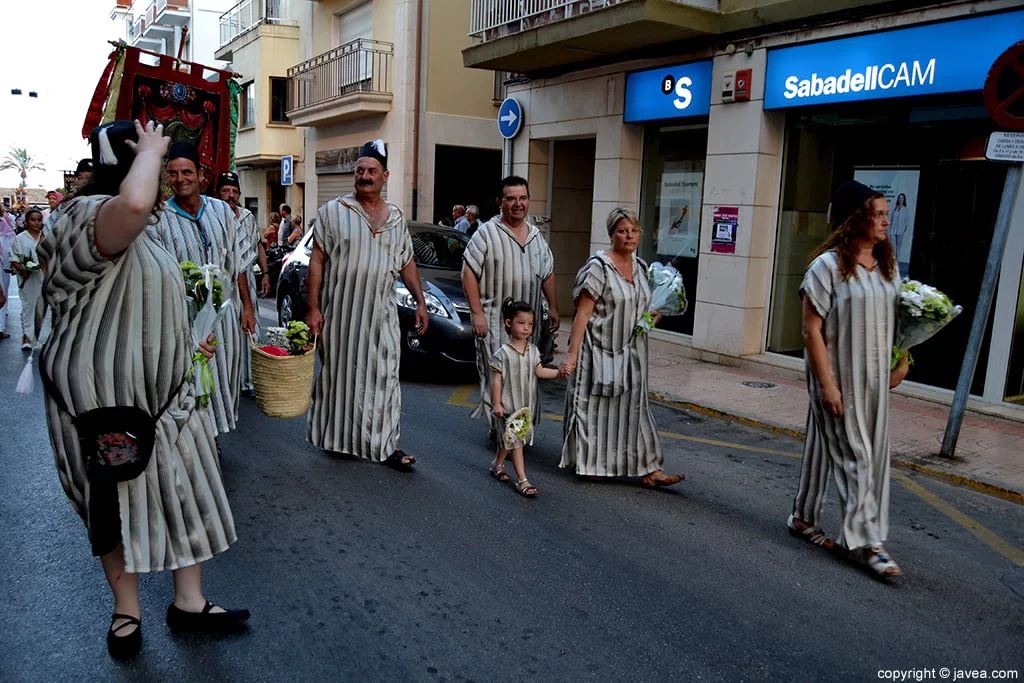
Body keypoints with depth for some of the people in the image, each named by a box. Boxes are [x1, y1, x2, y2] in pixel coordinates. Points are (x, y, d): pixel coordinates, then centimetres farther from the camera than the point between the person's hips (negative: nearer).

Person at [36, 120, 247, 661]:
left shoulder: (139, 230, 15)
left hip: (160, 390, 9)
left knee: (183, 491, 11)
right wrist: (150, 149, -27)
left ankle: (189, 603, 24)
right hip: (109, 397, -9)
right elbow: (133, 203, -46)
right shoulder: (88, 215, -19)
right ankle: (126, 612, 27)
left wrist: (182, 344, 32)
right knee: (120, 505, 7)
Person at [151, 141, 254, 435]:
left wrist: (247, 306, 8)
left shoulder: (222, 210, 3)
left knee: (224, 378, 13)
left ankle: (215, 433, 32)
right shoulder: (160, 219, -8)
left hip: (226, 311, 4)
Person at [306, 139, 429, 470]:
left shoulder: (397, 218, 10)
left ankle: (386, 445, 5)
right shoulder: (333, 212, -1)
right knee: (339, 374, 8)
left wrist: (420, 302, 10)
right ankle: (338, 438, 24)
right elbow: (317, 261, -4)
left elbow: (407, 264, 17)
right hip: (340, 312, -2)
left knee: (384, 377, 0)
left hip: (381, 313, 3)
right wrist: (312, 308, -9)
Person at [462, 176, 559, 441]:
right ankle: (499, 427, 3)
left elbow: (548, 273, 22)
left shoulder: (536, 235, 13)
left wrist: (553, 307, 15)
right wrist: (477, 312, -16)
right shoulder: (487, 233, -5)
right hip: (496, 319, -6)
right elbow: (469, 272, -10)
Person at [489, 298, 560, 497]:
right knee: (515, 441, -4)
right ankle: (522, 480, 0)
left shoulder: (533, 350, 3)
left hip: (525, 404, 6)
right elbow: (496, 380, -12)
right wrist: (497, 404, -13)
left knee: (509, 439, 19)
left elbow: (539, 371, 1)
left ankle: (497, 464, 41)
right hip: (508, 405, -6)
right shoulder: (503, 353, -14)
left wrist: (559, 372, -13)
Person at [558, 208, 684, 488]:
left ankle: (648, 469, 10)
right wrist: (572, 354, -21)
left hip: (631, 352, 7)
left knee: (633, 406, 8)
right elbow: (583, 313, -17)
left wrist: (651, 316, 2)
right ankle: (589, 464, 22)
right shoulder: (599, 266, -14)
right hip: (600, 351, -7)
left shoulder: (640, 266, 9)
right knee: (595, 407, 5)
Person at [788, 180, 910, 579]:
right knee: (854, 456, -3)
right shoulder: (829, 265, -13)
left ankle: (803, 519, 27)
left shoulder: (886, 266, 8)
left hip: (874, 378, 7)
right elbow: (812, 330, -15)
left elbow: (896, 318, 17)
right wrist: (826, 383, -18)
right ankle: (865, 540, 6)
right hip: (838, 377, -7)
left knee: (832, 450, 14)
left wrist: (901, 361, 3)